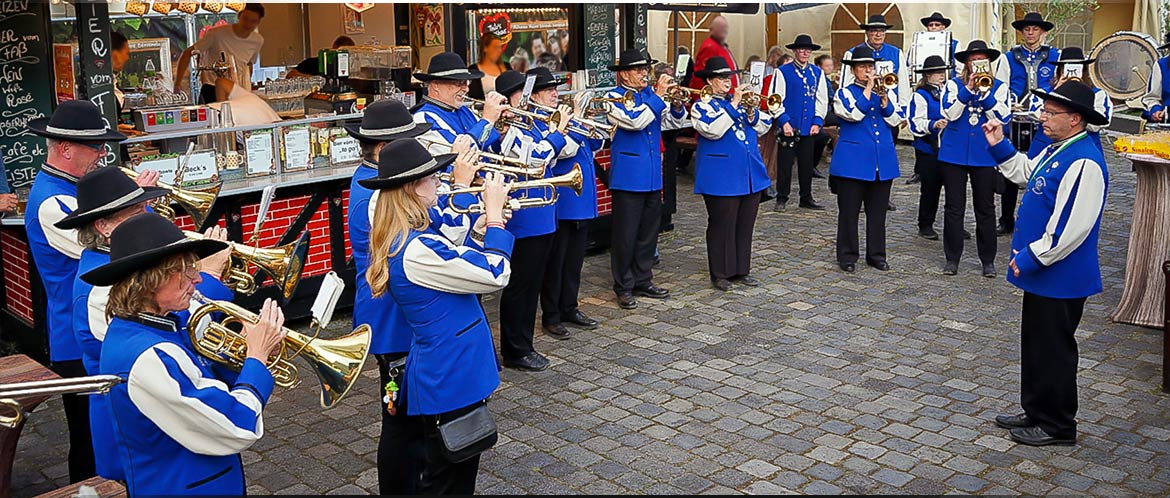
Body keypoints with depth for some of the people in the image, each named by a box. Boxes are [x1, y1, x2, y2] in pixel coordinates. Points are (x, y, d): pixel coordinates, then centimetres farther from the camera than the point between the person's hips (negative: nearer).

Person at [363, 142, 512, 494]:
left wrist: (481, 227, 8)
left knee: (457, 472, 24)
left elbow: (457, 268, 19)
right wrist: (494, 215, -12)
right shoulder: (417, 249, -26)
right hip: (452, 378, -10)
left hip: (451, 373, 10)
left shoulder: (407, 239, 5)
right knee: (447, 481, 7)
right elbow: (495, 276, -22)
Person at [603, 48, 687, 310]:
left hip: (652, 174, 6)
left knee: (649, 231, 13)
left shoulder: (651, 94, 10)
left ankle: (643, 281, 25)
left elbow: (674, 121, 8)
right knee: (626, 234, 0)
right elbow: (635, 121, -23)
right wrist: (658, 95, -20)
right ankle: (623, 287, 10)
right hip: (628, 175, -6)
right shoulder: (615, 98, -7)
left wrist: (676, 104, -12)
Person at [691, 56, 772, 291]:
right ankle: (720, 274, 9)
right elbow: (712, 130, -21)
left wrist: (751, 111, -7)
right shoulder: (702, 106, -1)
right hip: (721, 176, -6)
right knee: (722, 225, -1)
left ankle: (741, 270, 21)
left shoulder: (739, 100, 16)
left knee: (745, 224, 11)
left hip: (750, 173, 6)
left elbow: (763, 127, 12)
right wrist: (734, 105, -19)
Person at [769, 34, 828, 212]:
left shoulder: (817, 73, 11)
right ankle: (782, 198, 10)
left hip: (809, 128, 4)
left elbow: (822, 99, 12)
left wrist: (817, 122, 1)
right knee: (785, 163, 1)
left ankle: (806, 198, 19)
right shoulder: (782, 72, -1)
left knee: (807, 163, 9)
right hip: (789, 127, -3)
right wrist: (784, 121, -12)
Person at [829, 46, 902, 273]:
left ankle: (876, 254, 18)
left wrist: (884, 100, -13)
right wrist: (867, 90, -13)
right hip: (853, 160, -3)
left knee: (878, 212, 9)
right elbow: (854, 114, -17)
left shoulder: (886, 91, 13)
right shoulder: (845, 92, 1)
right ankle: (847, 256, 10)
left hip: (883, 161, 4)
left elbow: (896, 120, 2)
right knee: (849, 211, 1)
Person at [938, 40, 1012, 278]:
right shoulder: (954, 84, 3)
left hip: (985, 155, 0)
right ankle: (952, 258, 14)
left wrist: (984, 93, -17)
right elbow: (950, 113, -12)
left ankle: (988, 260, 16)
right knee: (954, 207, 4)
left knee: (985, 208, 6)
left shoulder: (999, 87, 4)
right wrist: (968, 89, -19)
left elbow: (1002, 118, -9)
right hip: (954, 153, 0)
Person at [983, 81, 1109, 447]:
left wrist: (1030, 259, -20)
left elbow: (1071, 229, -28)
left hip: (1060, 277, -10)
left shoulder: (1084, 163, -25)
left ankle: (1058, 427, 18)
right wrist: (999, 145, 15)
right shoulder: (1056, 150, 6)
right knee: (1035, 344, 20)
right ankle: (1036, 413, 34)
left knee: (1053, 349, 3)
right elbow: (1025, 173, 27)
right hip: (1041, 273, 10)